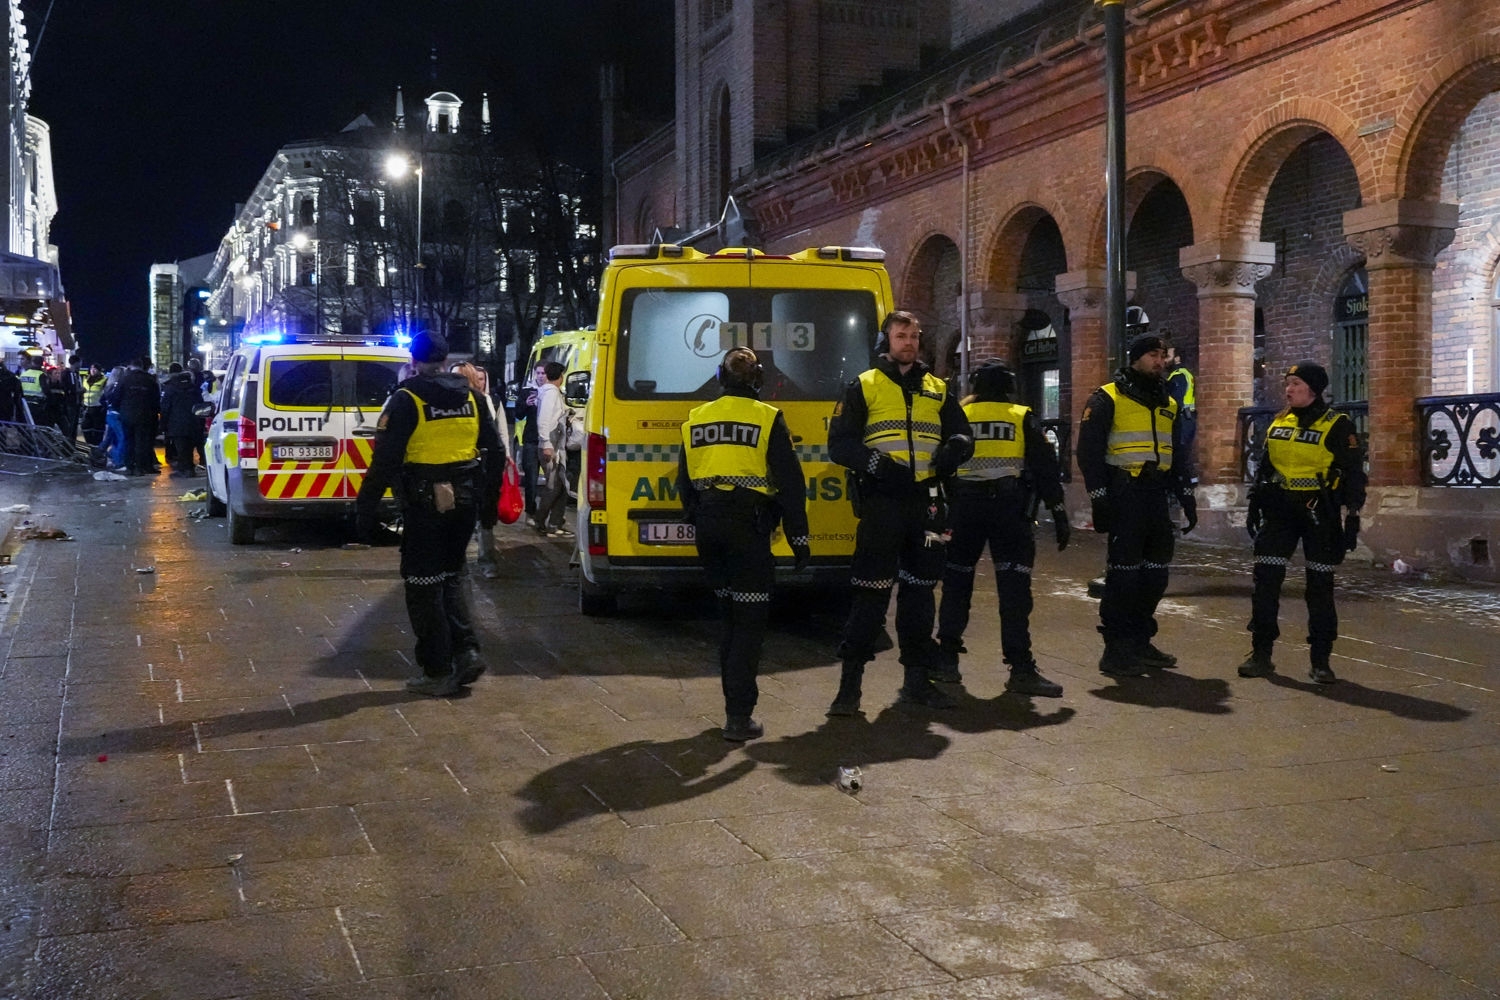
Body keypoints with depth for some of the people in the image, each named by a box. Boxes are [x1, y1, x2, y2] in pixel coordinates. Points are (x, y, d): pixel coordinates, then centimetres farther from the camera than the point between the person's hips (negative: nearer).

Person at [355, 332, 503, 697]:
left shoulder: (406, 401, -10)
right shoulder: (471, 397, 7)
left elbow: (384, 461, -13)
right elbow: (492, 450, 12)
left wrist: (365, 509, -8)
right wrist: (482, 495, 21)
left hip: (424, 504, -5)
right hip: (464, 501, 5)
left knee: (424, 584, 5)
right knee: (452, 574, 21)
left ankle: (438, 673, 8)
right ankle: (467, 650, 8)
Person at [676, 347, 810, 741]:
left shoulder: (696, 419, 9)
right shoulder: (767, 418, -4)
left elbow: (684, 481, 15)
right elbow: (790, 482, -6)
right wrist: (798, 535, -1)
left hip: (708, 527, 5)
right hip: (749, 526, -5)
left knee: (730, 616, 19)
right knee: (749, 621, 0)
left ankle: (736, 703, 25)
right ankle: (739, 716, -5)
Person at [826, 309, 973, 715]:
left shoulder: (937, 390, 16)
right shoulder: (864, 387, 4)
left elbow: (962, 433, 16)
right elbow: (839, 443, -2)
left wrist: (954, 447, -8)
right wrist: (874, 462, -20)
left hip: (926, 502, 4)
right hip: (881, 501, -4)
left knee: (920, 590, 10)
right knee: (871, 593, -7)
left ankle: (916, 679, 19)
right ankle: (850, 682, -1)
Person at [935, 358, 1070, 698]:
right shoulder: (1023, 418, 8)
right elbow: (1046, 468, 2)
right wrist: (1058, 513, 4)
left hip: (964, 507, 2)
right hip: (1010, 507, -2)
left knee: (956, 583, 12)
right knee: (1014, 588, -3)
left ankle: (947, 659, 15)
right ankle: (1020, 668, -7)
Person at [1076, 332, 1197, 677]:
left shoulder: (1168, 404, 18)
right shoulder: (1108, 399, -4)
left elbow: (1177, 456, 24)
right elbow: (1089, 451, -9)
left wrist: (1187, 496, 16)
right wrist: (1100, 499, -15)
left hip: (1156, 497, 7)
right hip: (1124, 496, -7)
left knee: (1155, 573, 10)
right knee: (1124, 574, -7)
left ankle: (1140, 642, 22)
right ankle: (1115, 650, 0)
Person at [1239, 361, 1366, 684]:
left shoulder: (1337, 427, -4)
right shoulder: (1278, 423, 11)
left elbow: (1354, 473, -5)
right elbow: (1263, 467, 18)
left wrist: (1352, 515, -10)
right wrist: (1254, 506, 14)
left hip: (1319, 512, -4)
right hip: (1279, 510, 4)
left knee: (1320, 586, 2)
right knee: (1266, 579, -1)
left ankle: (1320, 660, 10)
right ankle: (1261, 654, 6)